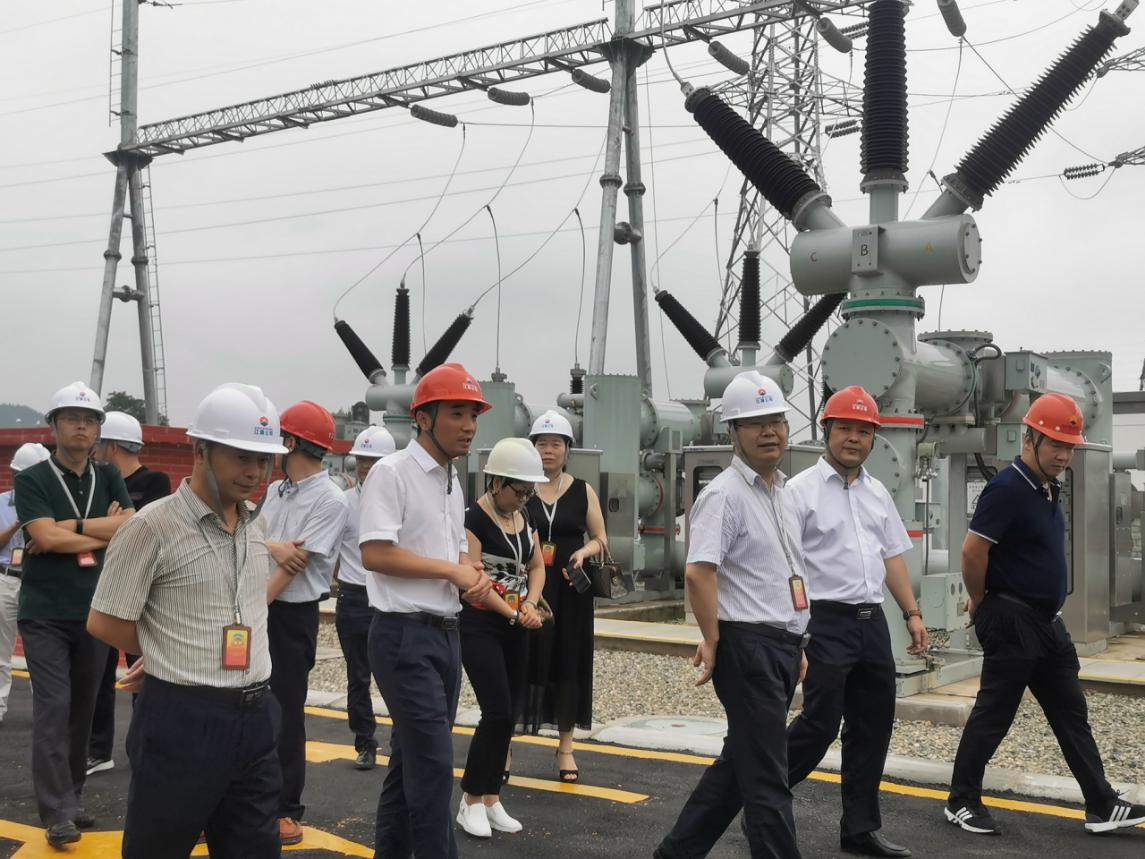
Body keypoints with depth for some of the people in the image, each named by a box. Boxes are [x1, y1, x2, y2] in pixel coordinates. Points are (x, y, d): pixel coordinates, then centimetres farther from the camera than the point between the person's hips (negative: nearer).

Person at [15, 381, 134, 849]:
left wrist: (71, 528, -12)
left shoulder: (110, 478, 9)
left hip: (96, 612, 4)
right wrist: (105, 531, -9)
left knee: (83, 707, 10)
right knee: (54, 707, -8)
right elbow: (45, 537, -16)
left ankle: (73, 798, 21)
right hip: (45, 614, -4)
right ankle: (57, 811, -4)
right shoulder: (32, 479, -2)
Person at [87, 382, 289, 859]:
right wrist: (169, 661, 4)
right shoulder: (152, 526, -13)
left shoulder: (255, 523, 8)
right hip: (182, 722, -6)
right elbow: (105, 623, -9)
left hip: (255, 717, 6)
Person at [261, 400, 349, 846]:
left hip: (293, 616, -7)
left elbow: (295, 564, -17)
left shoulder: (330, 500, -13)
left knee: (286, 713, 0)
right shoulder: (275, 490, 11)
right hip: (257, 609, 7)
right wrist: (272, 546, -19)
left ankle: (287, 810, 12)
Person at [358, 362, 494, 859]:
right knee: (433, 763, -9)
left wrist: (473, 576, -3)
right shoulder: (391, 473, -12)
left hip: (445, 633, 9)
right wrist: (454, 570, -15)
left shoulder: (453, 483, 14)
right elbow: (374, 554, -20)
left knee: (411, 759, 15)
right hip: (404, 635, -8)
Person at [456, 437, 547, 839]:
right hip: (480, 626, -7)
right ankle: (470, 801, 2)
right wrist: (514, 614, -12)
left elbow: (536, 567, 14)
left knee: (508, 716, 7)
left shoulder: (525, 519, 9)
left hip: (515, 628, 7)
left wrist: (530, 604, -5)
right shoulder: (474, 519, -14)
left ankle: (491, 799, 17)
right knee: (497, 713, -12)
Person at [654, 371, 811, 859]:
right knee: (766, 777, -2)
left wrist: (797, 645, 22)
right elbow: (698, 573, -21)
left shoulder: (784, 494, 15)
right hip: (748, 647, -9)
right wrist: (713, 642, -15)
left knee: (740, 762, 16)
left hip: (783, 646, 9)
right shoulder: (725, 495, -13)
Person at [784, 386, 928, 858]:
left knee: (873, 726, 9)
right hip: (826, 623, -7)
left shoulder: (877, 492, 14)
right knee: (820, 724, -7)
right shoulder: (801, 490, -7)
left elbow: (893, 556, 19)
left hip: (872, 622, 7)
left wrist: (912, 613, 13)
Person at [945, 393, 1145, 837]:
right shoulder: (1008, 488, -18)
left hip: (1048, 621, 9)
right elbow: (973, 551, -22)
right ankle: (961, 801, 12)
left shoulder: (1049, 488, 11)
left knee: (1072, 714, 12)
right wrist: (980, 603, -8)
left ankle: (1101, 806, 19)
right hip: (1013, 623, -9)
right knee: (993, 716, 0)